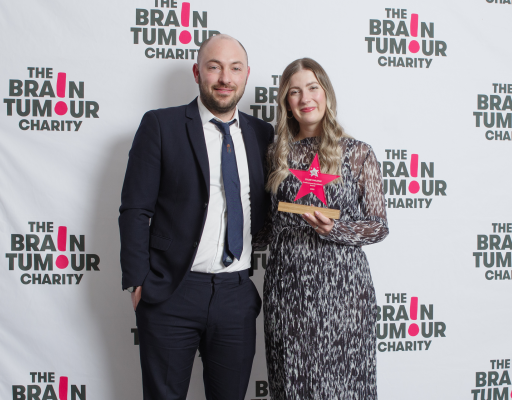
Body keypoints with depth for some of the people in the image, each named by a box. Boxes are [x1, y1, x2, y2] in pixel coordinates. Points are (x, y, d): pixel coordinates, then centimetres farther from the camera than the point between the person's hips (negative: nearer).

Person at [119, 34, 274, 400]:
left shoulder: (263, 134, 8)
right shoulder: (160, 126, -3)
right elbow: (135, 211, -5)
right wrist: (138, 284, -9)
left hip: (238, 295, 3)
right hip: (171, 292, -3)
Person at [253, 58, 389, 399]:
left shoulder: (358, 153, 1)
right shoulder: (277, 154, 9)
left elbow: (379, 226, 1)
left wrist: (334, 230, -13)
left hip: (341, 285, -2)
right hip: (285, 285, 3)